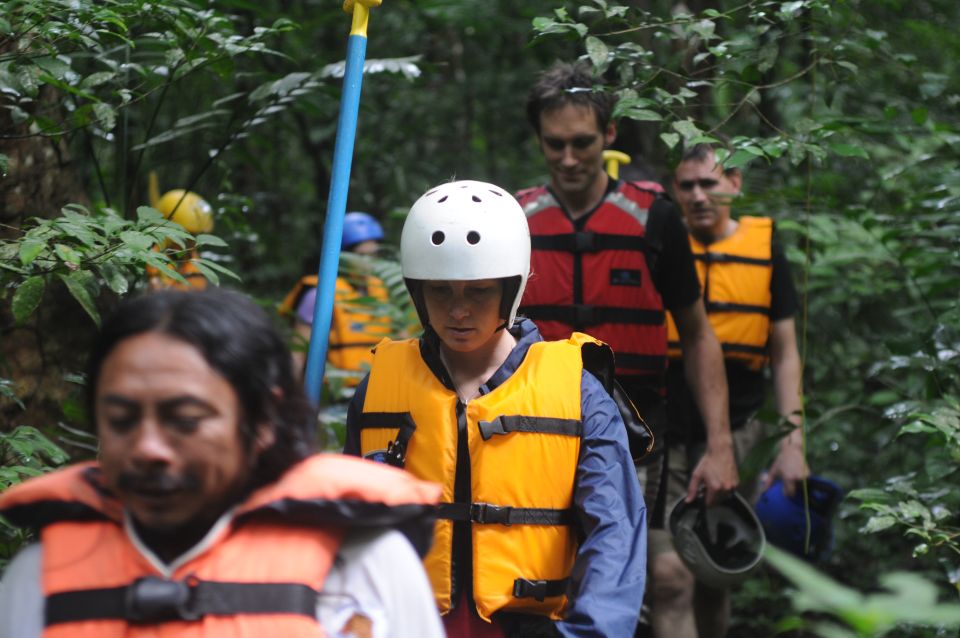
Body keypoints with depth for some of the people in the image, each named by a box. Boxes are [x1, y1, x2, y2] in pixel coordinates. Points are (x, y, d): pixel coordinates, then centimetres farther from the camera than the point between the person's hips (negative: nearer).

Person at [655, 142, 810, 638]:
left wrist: (792, 441, -1)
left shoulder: (766, 250, 6)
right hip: (661, 435, -2)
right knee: (671, 574, -13)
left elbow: (785, 354, 8)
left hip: (735, 435, 2)